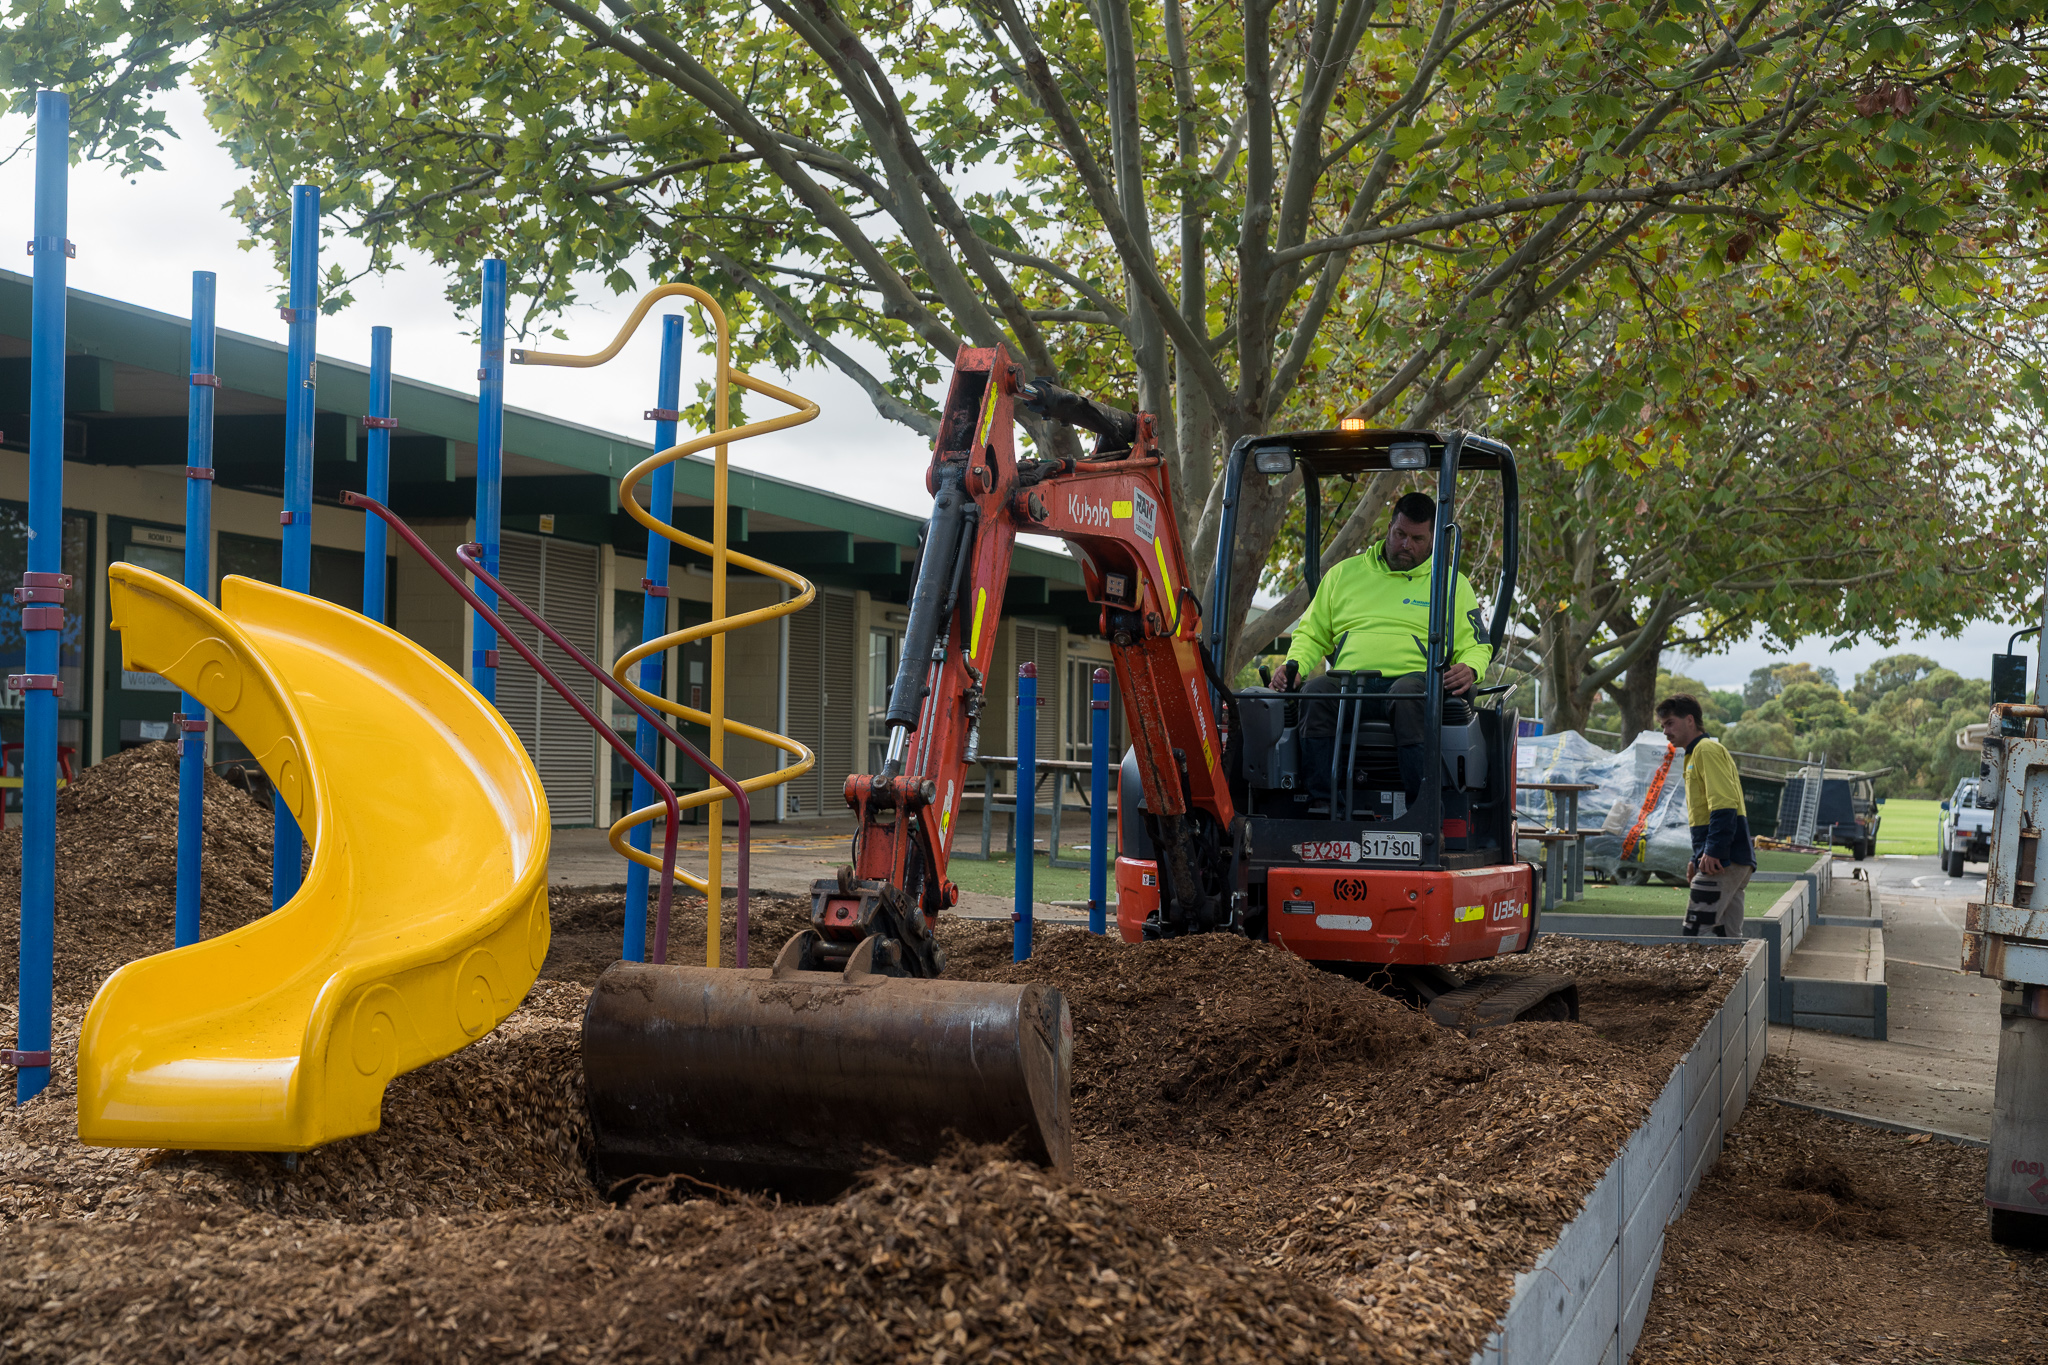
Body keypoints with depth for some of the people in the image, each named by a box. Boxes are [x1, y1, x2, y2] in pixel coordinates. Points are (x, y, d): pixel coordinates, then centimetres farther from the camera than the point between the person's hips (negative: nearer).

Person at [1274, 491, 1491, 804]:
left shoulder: (1452, 584, 21)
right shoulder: (1345, 573, 24)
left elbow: (1474, 646, 16)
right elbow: (1311, 634, 25)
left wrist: (1469, 669, -9)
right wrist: (1295, 666, 3)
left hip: (1412, 679, -2)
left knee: (1407, 695, -40)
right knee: (1315, 692, -34)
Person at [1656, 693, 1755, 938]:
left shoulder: (1707, 749, -7)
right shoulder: (1697, 753, 24)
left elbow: (1723, 805, -19)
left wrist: (1714, 851, -24)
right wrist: (1698, 859, 24)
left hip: (1722, 861, -10)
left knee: (1693, 932, -14)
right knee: (1729, 937, 7)